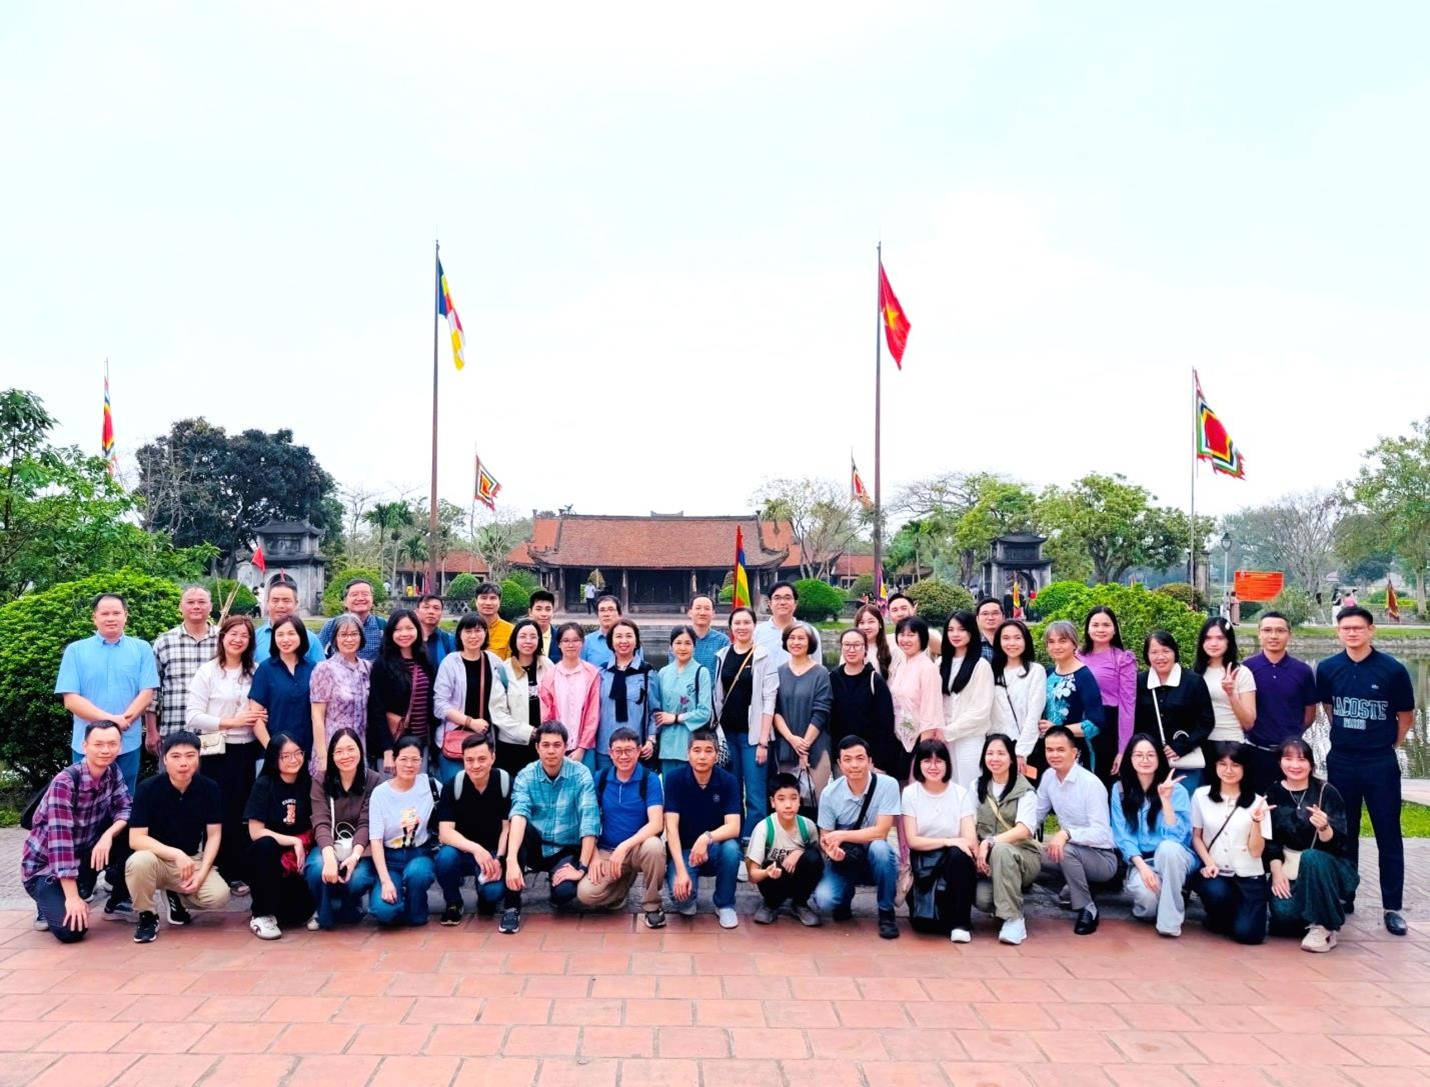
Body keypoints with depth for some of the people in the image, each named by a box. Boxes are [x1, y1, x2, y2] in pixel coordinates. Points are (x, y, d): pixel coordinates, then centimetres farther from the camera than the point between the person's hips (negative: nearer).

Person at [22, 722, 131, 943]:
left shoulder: (113, 772, -6)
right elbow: (60, 838, -30)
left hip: (84, 854, 6)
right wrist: (72, 897, -32)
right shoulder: (65, 782, -26)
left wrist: (108, 835, -32)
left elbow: (125, 810, -7)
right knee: (71, 930, -25)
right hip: (45, 865, -6)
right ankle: (51, 905, 9)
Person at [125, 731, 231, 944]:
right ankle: (147, 916, -8)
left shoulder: (209, 788, -9)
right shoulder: (148, 788, -17)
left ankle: (177, 897, 12)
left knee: (219, 896, -24)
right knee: (139, 861, -37)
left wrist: (202, 872, -16)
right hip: (157, 859, -2)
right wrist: (177, 854, -29)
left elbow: (214, 835, -4)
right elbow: (136, 839, -19)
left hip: (193, 861, 2)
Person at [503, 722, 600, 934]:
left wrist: (582, 867, -28)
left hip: (567, 850, -1)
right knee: (521, 828, -31)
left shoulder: (581, 774, -13)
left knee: (564, 892, -30)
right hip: (536, 847, 1)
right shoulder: (526, 776, -11)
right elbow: (519, 815, -28)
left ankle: (558, 892, 10)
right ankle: (511, 905, -18)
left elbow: (590, 821, -20)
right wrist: (511, 860, -44)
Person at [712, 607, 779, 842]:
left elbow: (769, 701, -7)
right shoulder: (722, 656, 9)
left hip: (752, 734, -4)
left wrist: (763, 741, -12)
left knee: (755, 795, -5)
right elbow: (717, 697, 12)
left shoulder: (764, 657, -3)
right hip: (727, 732, 4)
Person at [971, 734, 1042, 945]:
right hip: (988, 858, 3)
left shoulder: (1025, 791, -6)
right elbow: (970, 826, 1)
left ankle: (1014, 919, -29)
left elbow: (1023, 830, -20)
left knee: (1000, 850, -38)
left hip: (1022, 855, -3)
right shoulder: (977, 787, 8)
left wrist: (989, 843, -30)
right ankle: (1006, 904, 8)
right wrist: (978, 853, -16)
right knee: (982, 898, -29)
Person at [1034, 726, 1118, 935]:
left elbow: (1101, 834, -28)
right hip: (1073, 851, 7)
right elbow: (1036, 816, 7)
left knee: (1067, 850, -35)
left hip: (1102, 858, -7)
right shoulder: (1048, 777, -2)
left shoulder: (1091, 784, -22)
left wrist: (1066, 833, -44)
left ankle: (1088, 909, -12)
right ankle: (1074, 887, 12)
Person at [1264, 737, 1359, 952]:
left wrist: (1323, 827, -37)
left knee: (1311, 857, -37)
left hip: (1325, 867, -2)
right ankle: (1314, 916, 11)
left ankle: (1323, 927, -20)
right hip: (1288, 868, 2)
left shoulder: (1326, 792, -7)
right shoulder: (1273, 793, 1)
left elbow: (1337, 842, -15)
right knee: (1283, 912, -27)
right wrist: (1276, 872, -11)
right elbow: (1269, 839, 3)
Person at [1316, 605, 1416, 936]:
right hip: (1340, 762, 2)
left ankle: (1392, 907, 11)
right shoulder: (1327, 668, -1)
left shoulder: (1393, 669, -8)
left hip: (1381, 765, -2)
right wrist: (1347, 735, 11)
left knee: (1388, 836, 3)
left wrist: (1386, 744, 8)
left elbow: (1406, 715, 4)